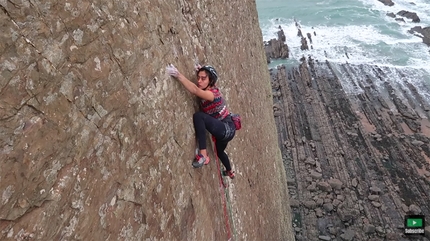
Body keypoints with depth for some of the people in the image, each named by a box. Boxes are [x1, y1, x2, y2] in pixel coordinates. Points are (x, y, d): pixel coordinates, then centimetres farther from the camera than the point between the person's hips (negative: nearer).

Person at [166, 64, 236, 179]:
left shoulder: (212, 93, -25)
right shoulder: (209, 89, 0)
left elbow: (194, 90, -42)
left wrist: (178, 74, -50)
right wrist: (199, 72, -2)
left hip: (227, 129, -10)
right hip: (223, 129, 10)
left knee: (198, 116, -31)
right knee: (219, 151, 36)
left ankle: (203, 155, -30)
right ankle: (230, 172, 65)